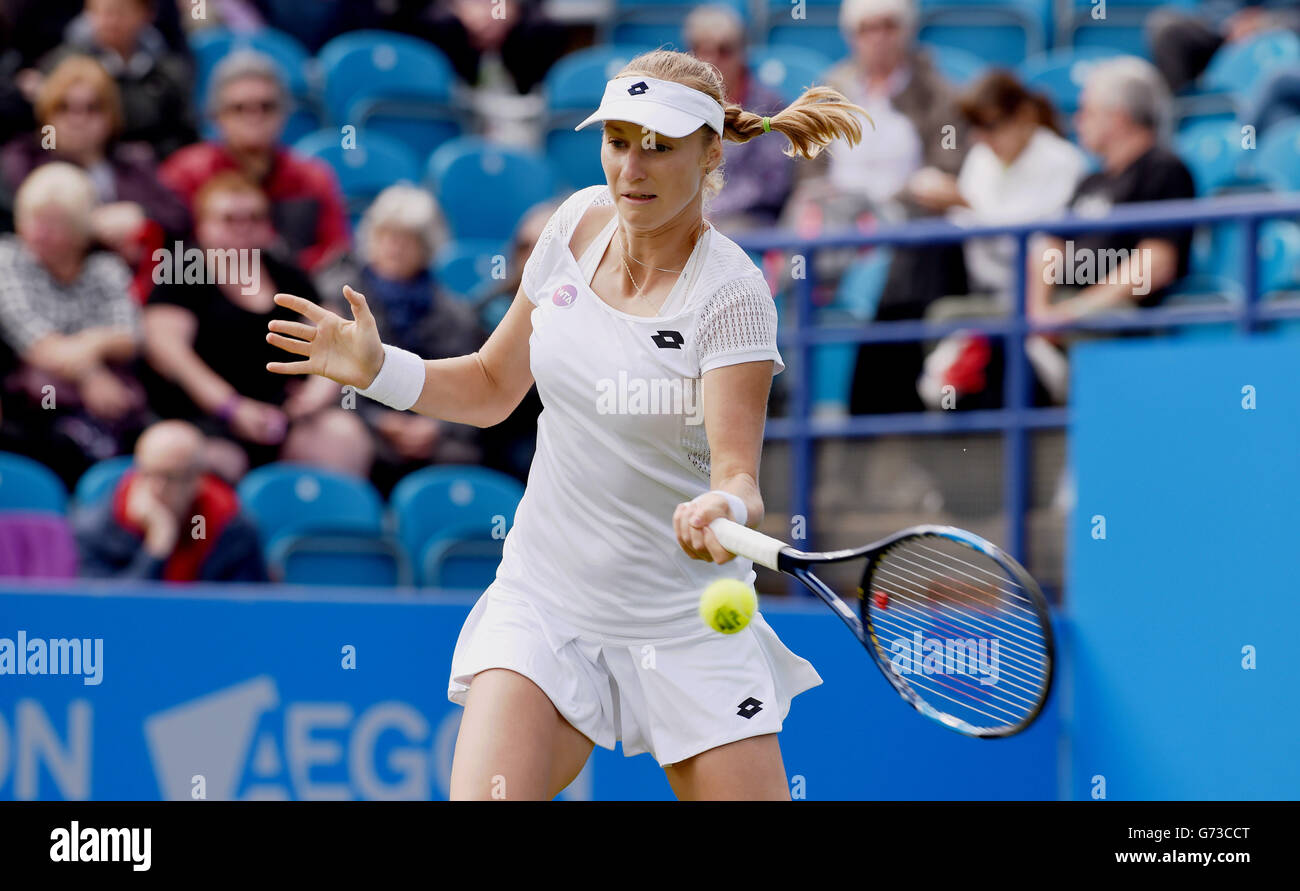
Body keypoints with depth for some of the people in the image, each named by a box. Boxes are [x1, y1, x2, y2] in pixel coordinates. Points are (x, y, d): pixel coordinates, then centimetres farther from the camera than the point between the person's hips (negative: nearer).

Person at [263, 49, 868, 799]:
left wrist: (724, 510, -44)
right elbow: (493, 385, 13)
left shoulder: (732, 293, -15)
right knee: (483, 796, -16)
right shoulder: (580, 223, 1)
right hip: (545, 598, 3)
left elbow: (738, 472, -22)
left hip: (686, 626, -3)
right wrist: (376, 368, -2)